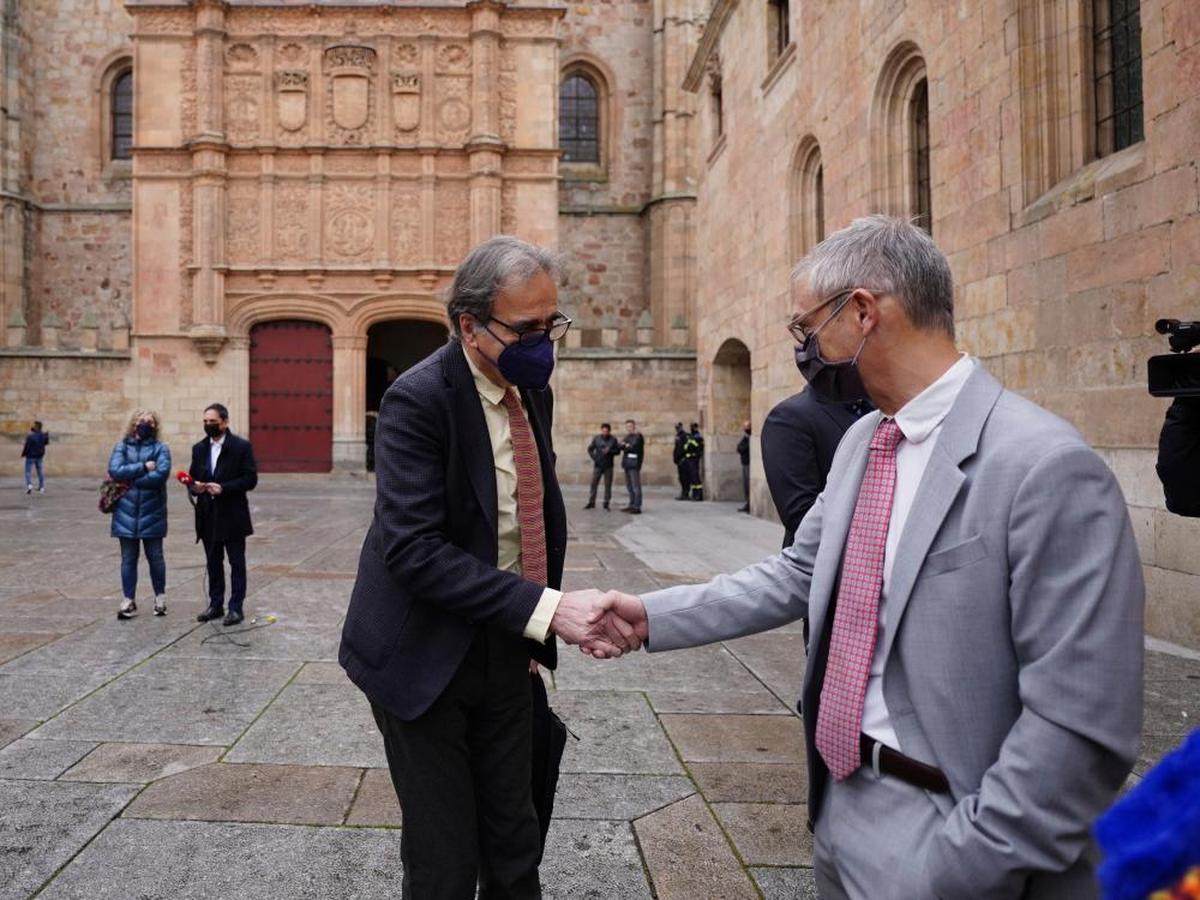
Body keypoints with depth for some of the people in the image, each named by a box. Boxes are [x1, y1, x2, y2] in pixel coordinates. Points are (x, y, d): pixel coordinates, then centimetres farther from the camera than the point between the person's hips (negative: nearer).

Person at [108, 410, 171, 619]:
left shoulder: (160, 448, 2)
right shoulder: (122, 446, 7)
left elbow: (161, 474, -15)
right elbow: (114, 470, -9)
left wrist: (129, 480, -10)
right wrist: (143, 467, -13)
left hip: (152, 512, -1)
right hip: (126, 512, 1)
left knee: (155, 556, 7)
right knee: (128, 558, 7)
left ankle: (160, 597, 22)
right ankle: (128, 601, 16)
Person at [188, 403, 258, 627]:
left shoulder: (241, 446, -5)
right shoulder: (199, 448, 11)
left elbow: (250, 479, -10)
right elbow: (193, 476, 15)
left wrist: (223, 488, -20)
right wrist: (195, 486, -9)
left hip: (232, 516, -5)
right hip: (208, 516, 5)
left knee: (236, 563, 2)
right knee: (213, 562, 13)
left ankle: (236, 607, 8)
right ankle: (215, 604, 22)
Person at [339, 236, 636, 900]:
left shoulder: (533, 391, 4)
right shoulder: (417, 399, -19)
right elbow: (413, 549, -26)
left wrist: (536, 636, 10)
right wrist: (545, 608, -32)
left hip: (506, 652, 6)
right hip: (426, 658, -6)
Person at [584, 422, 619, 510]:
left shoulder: (613, 440, 2)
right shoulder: (596, 438, 3)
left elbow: (618, 450, 1)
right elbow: (590, 449, 8)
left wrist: (610, 451, -15)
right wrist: (594, 458, -4)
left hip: (608, 466, 0)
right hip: (598, 465, 0)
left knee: (608, 485, 2)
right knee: (594, 483, 0)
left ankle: (606, 503, 9)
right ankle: (591, 502, 7)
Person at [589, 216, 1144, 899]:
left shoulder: (1048, 466, -22)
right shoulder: (861, 440, 3)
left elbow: (1082, 728, -22)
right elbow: (799, 576, 11)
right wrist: (653, 617, 6)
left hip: (940, 833, -7)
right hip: (843, 799, 7)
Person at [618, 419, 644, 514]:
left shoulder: (638, 436, -6)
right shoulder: (627, 436, 19)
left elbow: (634, 447, -17)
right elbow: (621, 446, 11)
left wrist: (626, 446, -3)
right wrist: (625, 445, -9)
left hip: (634, 463, -9)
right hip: (627, 463, 9)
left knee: (635, 486, -9)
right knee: (629, 486, 14)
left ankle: (637, 507, -8)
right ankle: (632, 505, 22)